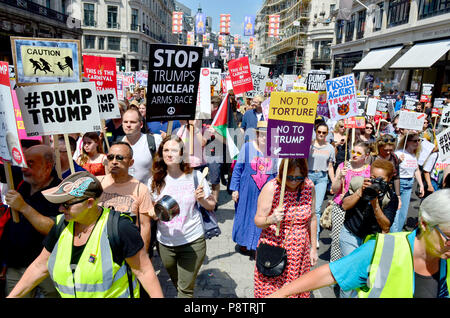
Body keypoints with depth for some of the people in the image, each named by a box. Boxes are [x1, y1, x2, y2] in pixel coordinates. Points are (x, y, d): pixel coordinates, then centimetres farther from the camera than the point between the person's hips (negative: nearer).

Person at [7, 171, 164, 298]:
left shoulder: (119, 228, -25)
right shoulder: (61, 225, -6)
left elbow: (144, 270, -19)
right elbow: (40, 266, 7)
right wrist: (12, 296, 8)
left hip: (115, 294, -5)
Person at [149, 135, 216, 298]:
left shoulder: (195, 175, -7)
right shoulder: (155, 180, -2)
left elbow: (211, 206, 0)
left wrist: (201, 199, -20)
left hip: (192, 241, -3)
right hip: (165, 243, 3)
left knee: (186, 288, 1)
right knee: (177, 284, 22)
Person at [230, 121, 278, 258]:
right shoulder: (247, 147, -4)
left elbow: (277, 174, 10)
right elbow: (238, 168, 0)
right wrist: (234, 189, -2)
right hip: (247, 191, -1)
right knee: (245, 215, 12)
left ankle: (256, 246, 21)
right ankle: (242, 243, 33)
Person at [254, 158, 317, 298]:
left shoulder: (309, 186, -3)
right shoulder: (271, 188, -15)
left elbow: (312, 218, 8)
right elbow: (258, 220, -10)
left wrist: (313, 248, 12)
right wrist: (270, 220, -32)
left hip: (300, 252, 3)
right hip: (274, 250, -3)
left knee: (298, 290, 12)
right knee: (270, 291, 3)